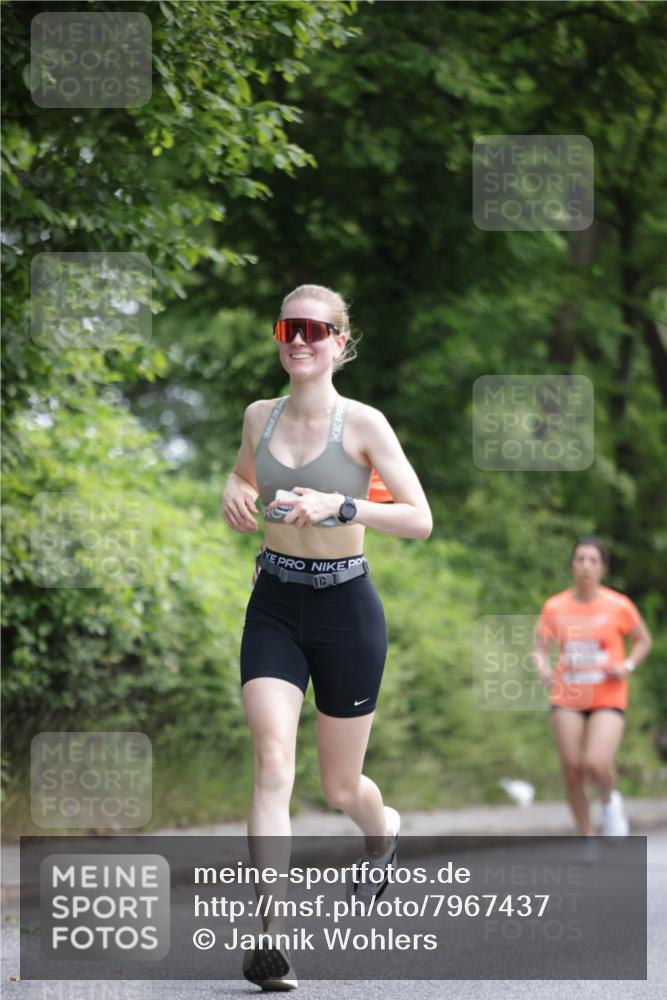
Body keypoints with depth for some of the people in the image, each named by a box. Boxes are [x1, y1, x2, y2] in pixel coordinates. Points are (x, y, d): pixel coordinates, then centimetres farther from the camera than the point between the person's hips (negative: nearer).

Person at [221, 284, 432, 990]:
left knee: (340, 787, 10)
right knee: (272, 760, -19)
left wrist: (337, 506, -26)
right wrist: (235, 495, 2)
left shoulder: (362, 424, -9)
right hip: (274, 607, 2)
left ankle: (383, 828, 48)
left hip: (346, 607, -2)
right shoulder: (259, 416, 4)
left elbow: (419, 520, -13)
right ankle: (271, 931, -25)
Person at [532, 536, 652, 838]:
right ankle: (586, 838, 14)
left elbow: (643, 640, 10)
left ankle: (610, 800, 14)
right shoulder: (555, 607, 1)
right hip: (567, 700, 2)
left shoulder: (619, 606, -4)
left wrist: (628, 666, -8)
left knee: (596, 764, -21)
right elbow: (540, 648, 6)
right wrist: (543, 668, -16)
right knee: (572, 770, -3)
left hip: (608, 699, -2)